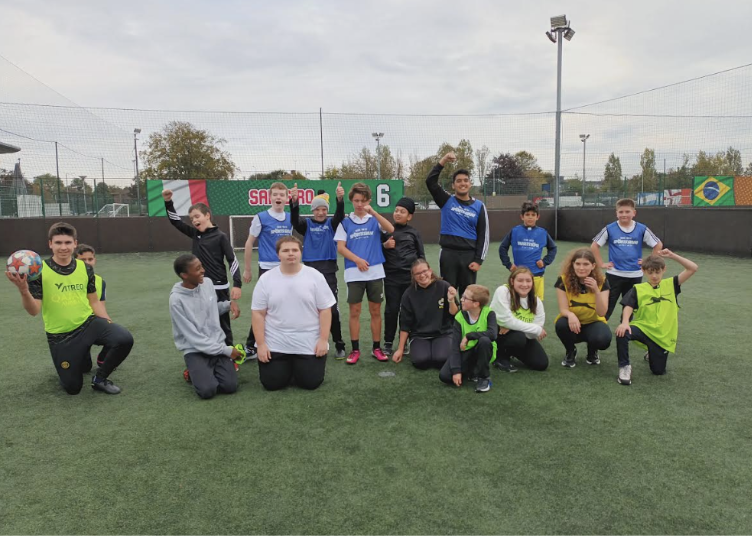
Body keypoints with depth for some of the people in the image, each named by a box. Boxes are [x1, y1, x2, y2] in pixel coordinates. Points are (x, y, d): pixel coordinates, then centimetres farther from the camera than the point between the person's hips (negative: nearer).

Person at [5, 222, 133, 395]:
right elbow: (34, 311, -14)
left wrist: (108, 323, 2)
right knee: (73, 388, 3)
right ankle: (81, 360, 39)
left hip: (89, 323, 2)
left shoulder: (85, 268, -1)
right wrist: (24, 291, -32)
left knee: (125, 339, -26)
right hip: (60, 335, -2)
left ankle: (100, 378, 0)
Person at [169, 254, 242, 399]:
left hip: (218, 344, 4)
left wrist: (230, 303, -4)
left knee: (230, 386, -17)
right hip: (195, 350, -4)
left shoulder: (208, 282, -1)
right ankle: (196, 372, 8)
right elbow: (194, 337, -18)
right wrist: (226, 350, -16)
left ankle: (211, 370, 14)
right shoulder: (176, 300, -18)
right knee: (207, 390, -25)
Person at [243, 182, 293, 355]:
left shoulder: (290, 219, 6)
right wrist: (247, 269, -2)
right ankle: (250, 346, 9)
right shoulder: (261, 218, -7)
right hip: (267, 269, -5)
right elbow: (249, 243, -2)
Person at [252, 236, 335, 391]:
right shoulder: (266, 279, -3)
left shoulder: (315, 276, -5)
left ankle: (303, 366, 31)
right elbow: (258, 314, -1)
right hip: (275, 344, 1)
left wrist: (323, 340, -9)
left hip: (310, 344, -1)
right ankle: (288, 367, 31)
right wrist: (261, 344, -6)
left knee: (310, 382, -3)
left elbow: (325, 310, -4)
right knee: (271, 383, -1)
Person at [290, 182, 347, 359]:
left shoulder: (331, 224, 6)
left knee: (332, 309, -2)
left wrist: (340, 199, -36)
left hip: (328, 271, 0)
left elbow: (340, 215, -14)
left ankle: (339, 346, 9)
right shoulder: (306, 224, 5)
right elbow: (294, 220, -16)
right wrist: (294, 202, -36)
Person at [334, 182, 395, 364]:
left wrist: (373, 212, -22)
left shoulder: (374, 220, 6)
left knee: (375, 311, 6)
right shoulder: (345, 222, 5)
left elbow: (391, 229, -13)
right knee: (354, 312, 2)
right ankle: (355, 350, 12)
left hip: (375, 272, 1)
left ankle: (377, 348, 17)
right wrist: (357, 260, -14)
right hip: (354, 273, -1)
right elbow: (340, 247, -1)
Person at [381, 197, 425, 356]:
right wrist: (384, 245, -10)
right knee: (391, 310, 1)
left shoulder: (413, 232, 6)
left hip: (411, 277, 1)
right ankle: (388, 342, 12)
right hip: (391, 277, 0)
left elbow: (421, 255, 10)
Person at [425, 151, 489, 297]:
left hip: (469, 255, 1)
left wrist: (478, 260, -4)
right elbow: (430, 181, -8)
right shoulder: (446, 201, 4)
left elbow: (483, 235, 3)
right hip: (448, 254, -1)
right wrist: (443, 161, -14)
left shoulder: (479, 206, 4)